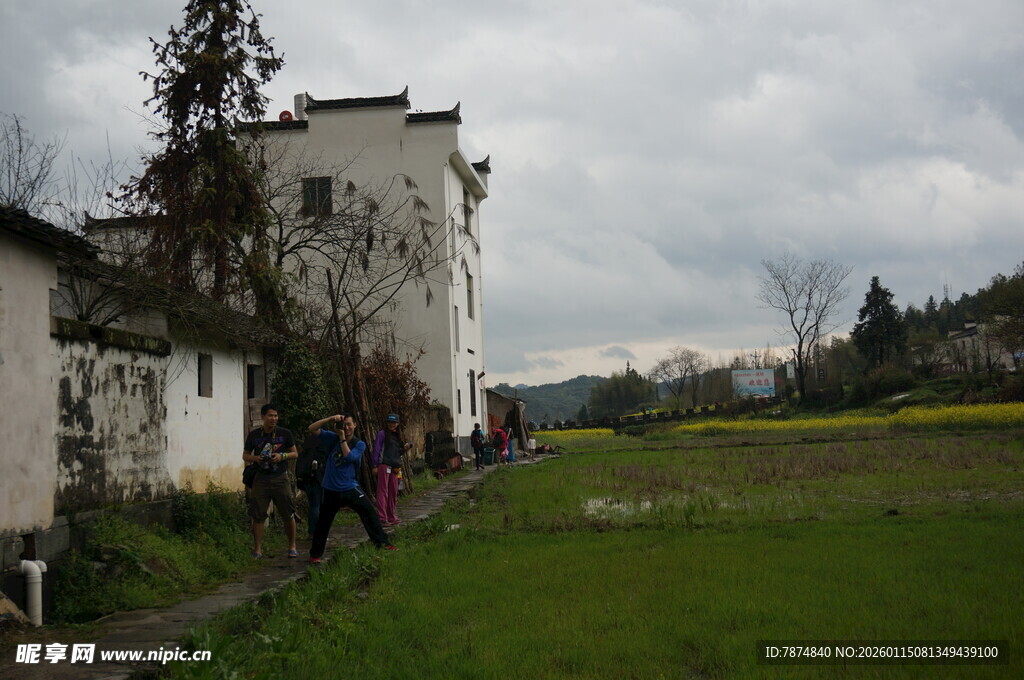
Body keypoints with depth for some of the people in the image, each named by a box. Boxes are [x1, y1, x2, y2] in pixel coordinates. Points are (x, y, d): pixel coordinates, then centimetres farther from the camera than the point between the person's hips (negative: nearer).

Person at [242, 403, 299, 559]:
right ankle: (257, 549, 7)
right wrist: (255, 458, -8)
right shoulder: (254, 435, 6)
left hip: (280, 478, -1)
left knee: (288, 514, 1)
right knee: (257, 515, -2)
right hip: (261, 479, 1)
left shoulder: (284, 433, 3)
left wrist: (282, 456, -11)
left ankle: (292, 546, 16)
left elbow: (295, 454, 8)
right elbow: (245, 455, 14)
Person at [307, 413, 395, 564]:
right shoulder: (332, 438, 1)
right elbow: (312, 429, -8)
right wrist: (329, 419, -19)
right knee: (323, 523, 8)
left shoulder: (359, 444, -3)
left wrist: (342, 437, -19)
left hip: (350, 488, -1)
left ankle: (383, 543, -2)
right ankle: (315, 554, 22)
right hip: (331, 489, 1)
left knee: (369, 512, -11)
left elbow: (349, 457, -19)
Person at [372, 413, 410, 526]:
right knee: (382, 491, -9)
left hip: (394, 466, 7)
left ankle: (391, 517, 17)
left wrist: (404, 448, 4)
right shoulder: (382, 434, -2)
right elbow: (376, 449, -6)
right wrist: (375, 465, -12)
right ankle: (381, 518, -12)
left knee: (393, 491, 9)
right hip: (384, 465, -7)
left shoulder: (397, 435, 19)